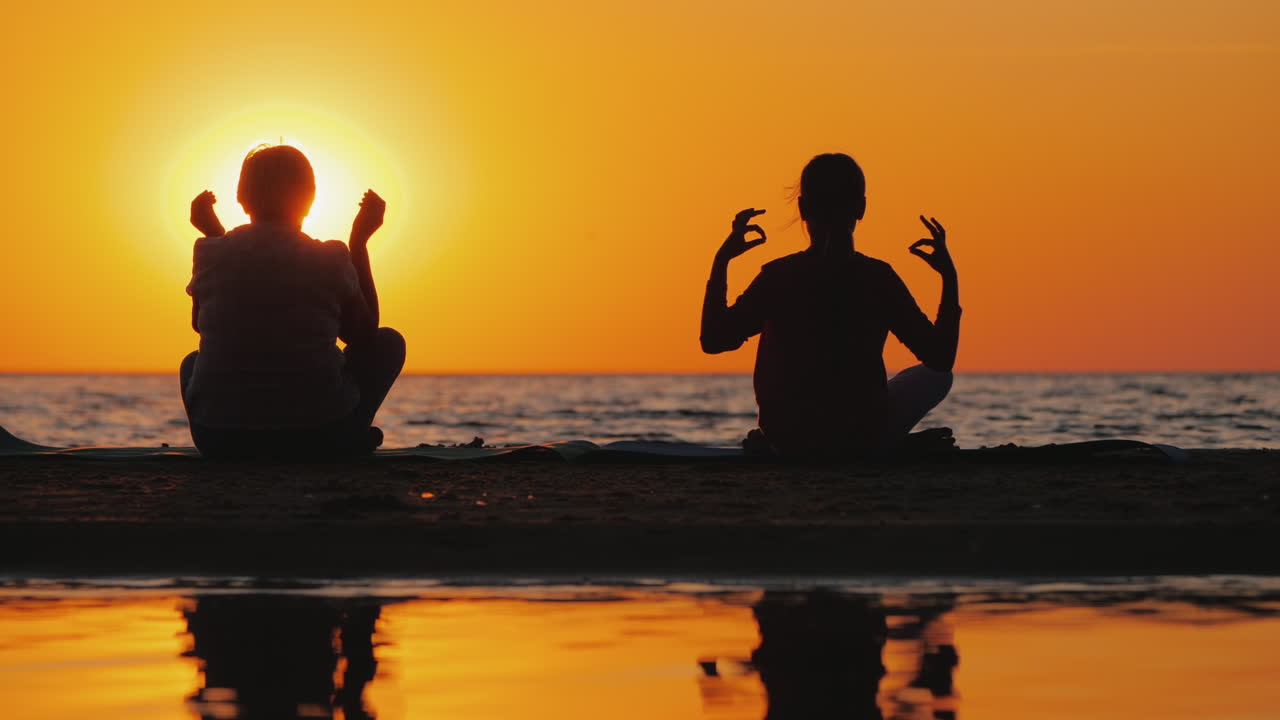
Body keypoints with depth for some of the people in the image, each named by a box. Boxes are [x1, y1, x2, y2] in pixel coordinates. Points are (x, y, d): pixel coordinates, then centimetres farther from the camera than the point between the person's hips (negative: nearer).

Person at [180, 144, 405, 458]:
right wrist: (360, 241, 16)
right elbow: (363, 334, 13)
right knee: (389, 341, 23)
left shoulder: (212, 254, -1)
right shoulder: (330, 260, -6)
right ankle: (348, 441, 13)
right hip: (317, 438, -1)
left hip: (218, 441, 1)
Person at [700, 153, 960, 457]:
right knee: (934, 375, 24)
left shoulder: (777, 277, -10)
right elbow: (942, 358, -7)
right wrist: (949, 277, 1)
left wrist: (721, 261, 7)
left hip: (787, 440, 3)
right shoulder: (877, 278, -13)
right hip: (862, 438, -3)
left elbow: (713, 340, -1)